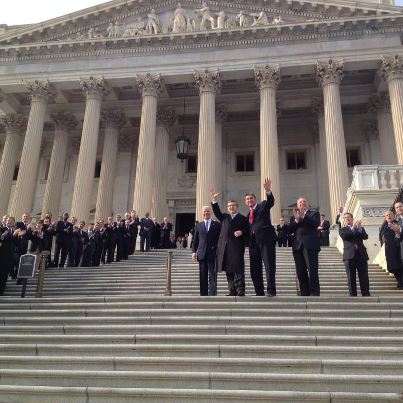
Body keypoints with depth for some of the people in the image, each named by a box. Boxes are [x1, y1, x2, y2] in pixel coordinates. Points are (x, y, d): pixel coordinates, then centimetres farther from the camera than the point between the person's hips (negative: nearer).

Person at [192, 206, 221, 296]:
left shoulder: (217, 225, 8)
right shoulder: (198, 226, 14)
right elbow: (195, 240, 13)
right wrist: (194, 251, 3)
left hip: (213, 254, -2)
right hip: (202, 254, 2)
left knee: (212, 274, -6)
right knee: (203, 276, 4)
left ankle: (212, 294, -7)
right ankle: (204, 294, 9)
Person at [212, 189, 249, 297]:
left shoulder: (243, 218, 10)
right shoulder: (224, 217, 22)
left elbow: (248, 231, 6)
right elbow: (217, 212, 8)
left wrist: (241, 232, -14)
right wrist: (215, 200, -2)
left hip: (237, 247, -4)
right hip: (225, 247, 4)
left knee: (238, 269, -10)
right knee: (228, 270, 4)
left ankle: (240, 291, -11)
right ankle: (232, 291, 9)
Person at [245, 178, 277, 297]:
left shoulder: (263, 206, 9)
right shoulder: (248, 214, 25)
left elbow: (271, 201, -12)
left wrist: (268, 190, -30)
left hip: (266, 239, -6)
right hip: (253, 241, 7)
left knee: (269, 265, -11)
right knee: (255, 269, 5)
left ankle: (271, 291, -11)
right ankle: (259, 292, 12)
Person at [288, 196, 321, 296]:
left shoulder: (314, 213, 14)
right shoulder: (294, 216, 23)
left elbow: (316, 223, -6)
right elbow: (290, 229, 7)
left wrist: (303, 217, -10)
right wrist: (297, 220, -7)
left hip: (310, 245, -4)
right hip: (298, 245, 4)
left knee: (312, 271, -11)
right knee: (301, 272, 0)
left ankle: (315, 294, -12)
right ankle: (305, 293, 4)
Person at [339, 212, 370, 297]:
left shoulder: (360, 228, 18)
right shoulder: (342, 229, 13)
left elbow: (365, 236, 0)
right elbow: (344, 236, -9)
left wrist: (359, 228, -12)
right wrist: (353, 228, -11)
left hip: (361, 255, 1)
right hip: (349, 255, -1)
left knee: (364, 277, -2)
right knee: (351, 278, -2)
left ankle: (366, 295, 0)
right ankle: (353, 295, 1)